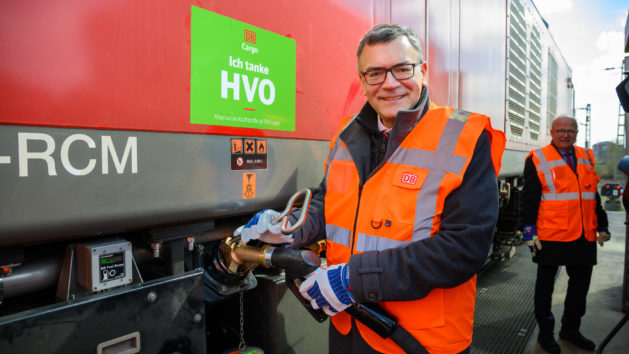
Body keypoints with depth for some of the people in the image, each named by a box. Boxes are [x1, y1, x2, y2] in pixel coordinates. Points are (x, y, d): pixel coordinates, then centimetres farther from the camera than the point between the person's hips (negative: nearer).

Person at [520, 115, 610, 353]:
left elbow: (594, 195, 19)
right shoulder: (538, 160, -6)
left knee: (580, 284, 16)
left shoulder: (586, 158, 12)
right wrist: (529, 231, -14)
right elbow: (529, 198, -9)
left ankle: (570, 329, 35)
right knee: (545, 286, 7)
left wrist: (602, 226, 17)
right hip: (550, 237, -6)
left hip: (584, 237, 6)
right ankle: (545, 333, 22)